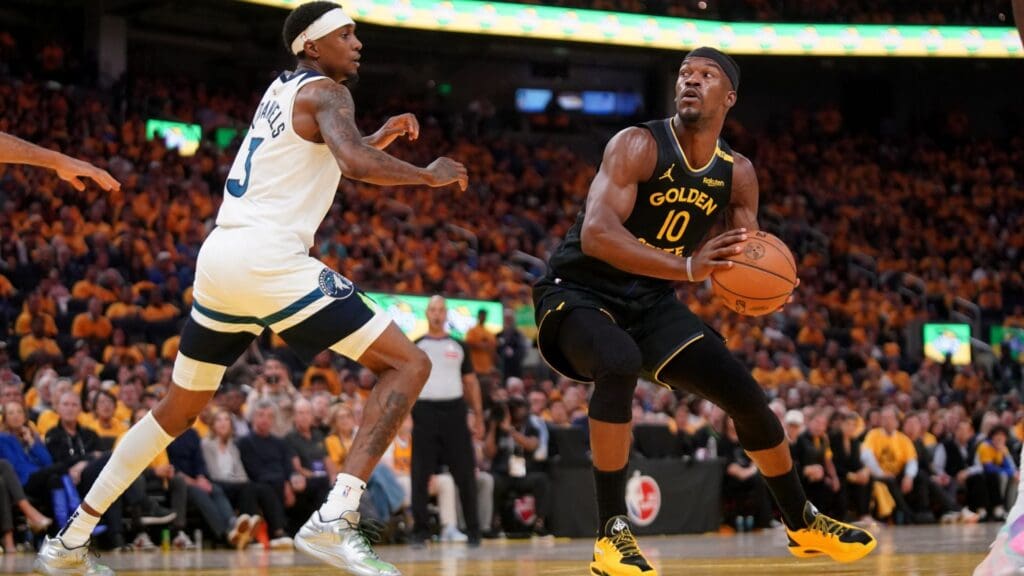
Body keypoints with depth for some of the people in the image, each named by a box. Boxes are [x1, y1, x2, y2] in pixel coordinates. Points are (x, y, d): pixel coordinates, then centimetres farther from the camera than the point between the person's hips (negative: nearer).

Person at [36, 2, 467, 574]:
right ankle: (335, 519, -21)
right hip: (270, 262, -9)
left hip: (219, 259, 9)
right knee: (409, 364, -6)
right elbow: (355, 163, -21)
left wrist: (378, 138, 33)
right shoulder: (325, 91, -2)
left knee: (179, 409, 24)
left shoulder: (281, 89, 24)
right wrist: (428, 174, -6)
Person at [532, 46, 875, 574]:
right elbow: (595, 233, -34)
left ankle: (803, 524, 27)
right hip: (578, 291, -6)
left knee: (745, 394, 5)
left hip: (650, 301, 7)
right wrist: (687, 267, -45)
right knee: (619, 363, -38)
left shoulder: (737, 173, 0)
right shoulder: (639, 145, -20)